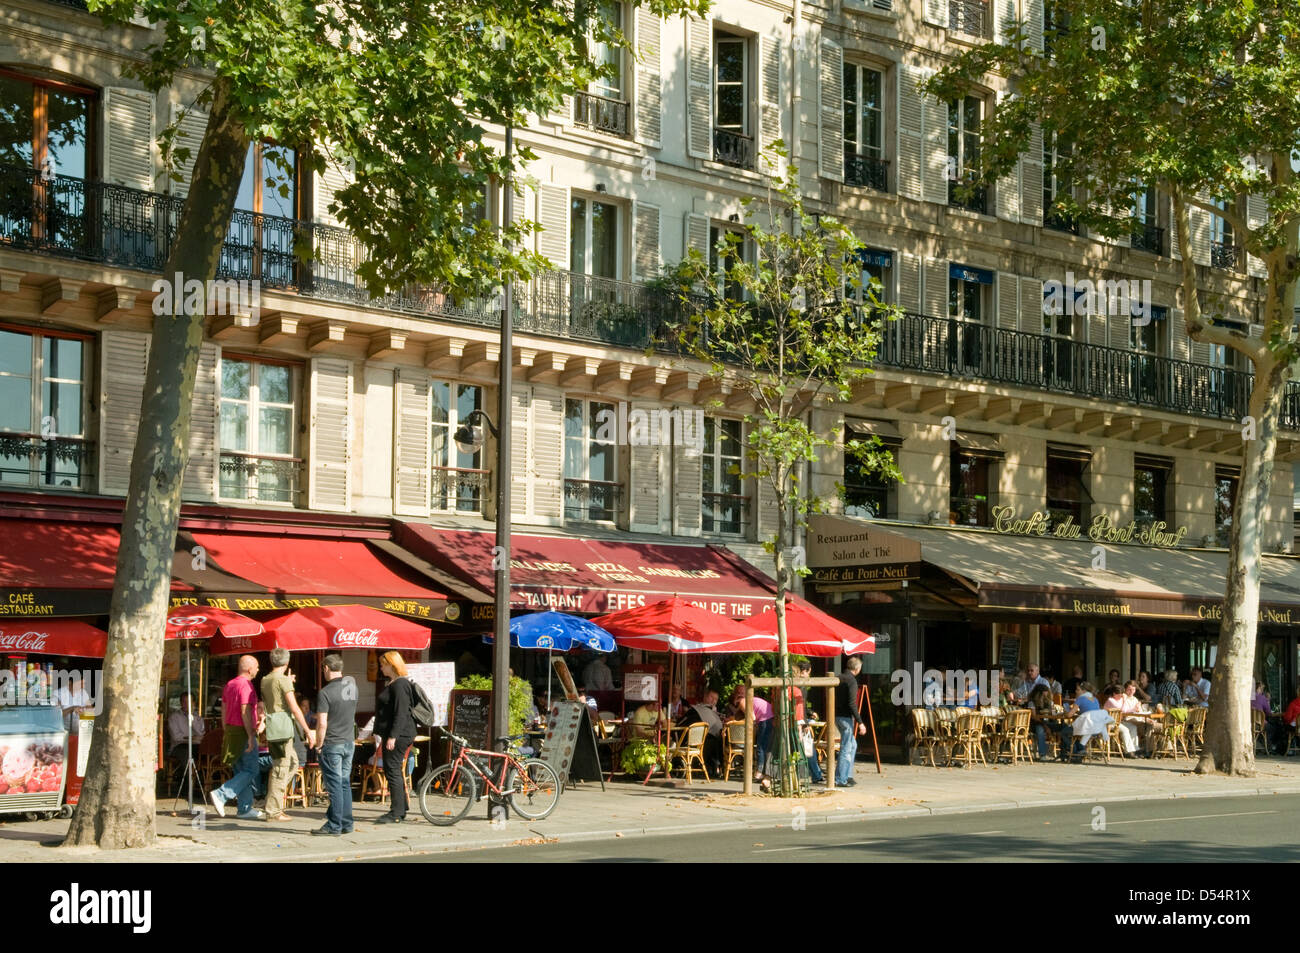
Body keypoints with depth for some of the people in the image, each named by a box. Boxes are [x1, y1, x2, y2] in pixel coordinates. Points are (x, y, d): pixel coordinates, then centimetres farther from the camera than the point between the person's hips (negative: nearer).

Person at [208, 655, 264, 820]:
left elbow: (223, 711, 17)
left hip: (230, 731, 9)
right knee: (251, 771, -6)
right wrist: (251, 736, -19)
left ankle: (245, 809, 10)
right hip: (242, 732, -9)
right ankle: (221, 795, -16)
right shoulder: (246, 685, -14)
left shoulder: (229, 685, 14)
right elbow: (245, 712, -20)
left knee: (241, 771, 10)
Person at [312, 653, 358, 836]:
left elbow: (322, 724, -18)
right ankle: (346, 823, 16)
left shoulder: (325, 693, -15)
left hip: (332, 744, -6)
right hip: (349, 741, 6)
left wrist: (318, 745, -7)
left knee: (334, 785, -3)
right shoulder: (352, 683, 3)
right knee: (345, 783, 12)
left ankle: (334, 826, 0)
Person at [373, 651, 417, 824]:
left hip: (398, 735, -11)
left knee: (393, 771, -10)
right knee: (390, 770, 13)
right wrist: (380, 734, 25)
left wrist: (393, 736, -25)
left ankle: (397, 813, -9)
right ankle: (399, 810, 18)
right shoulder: (392, 684, 19)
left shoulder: (400, 685, -15)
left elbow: (401, 713, -22)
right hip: (391, 734, 11)